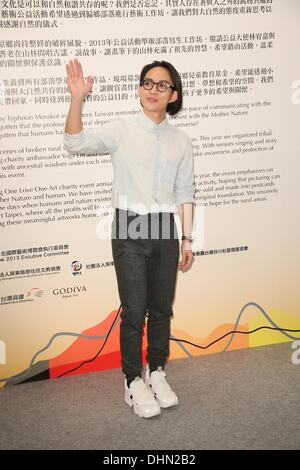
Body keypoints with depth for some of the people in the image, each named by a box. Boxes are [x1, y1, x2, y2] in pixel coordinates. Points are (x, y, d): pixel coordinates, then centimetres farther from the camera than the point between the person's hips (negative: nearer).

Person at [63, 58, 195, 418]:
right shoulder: (121, 130, -2)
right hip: (130, 228, -3)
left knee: (162, 308, 11)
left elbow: (185, 193, 10)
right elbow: (75, 143, -14)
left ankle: (157, 373, 28)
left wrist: (187, 239, 7)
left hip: (165, 228, 3)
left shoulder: (181, 141, 7)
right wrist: (77, 100, -28)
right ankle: (134, 382, 15)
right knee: (134, 310, 0)